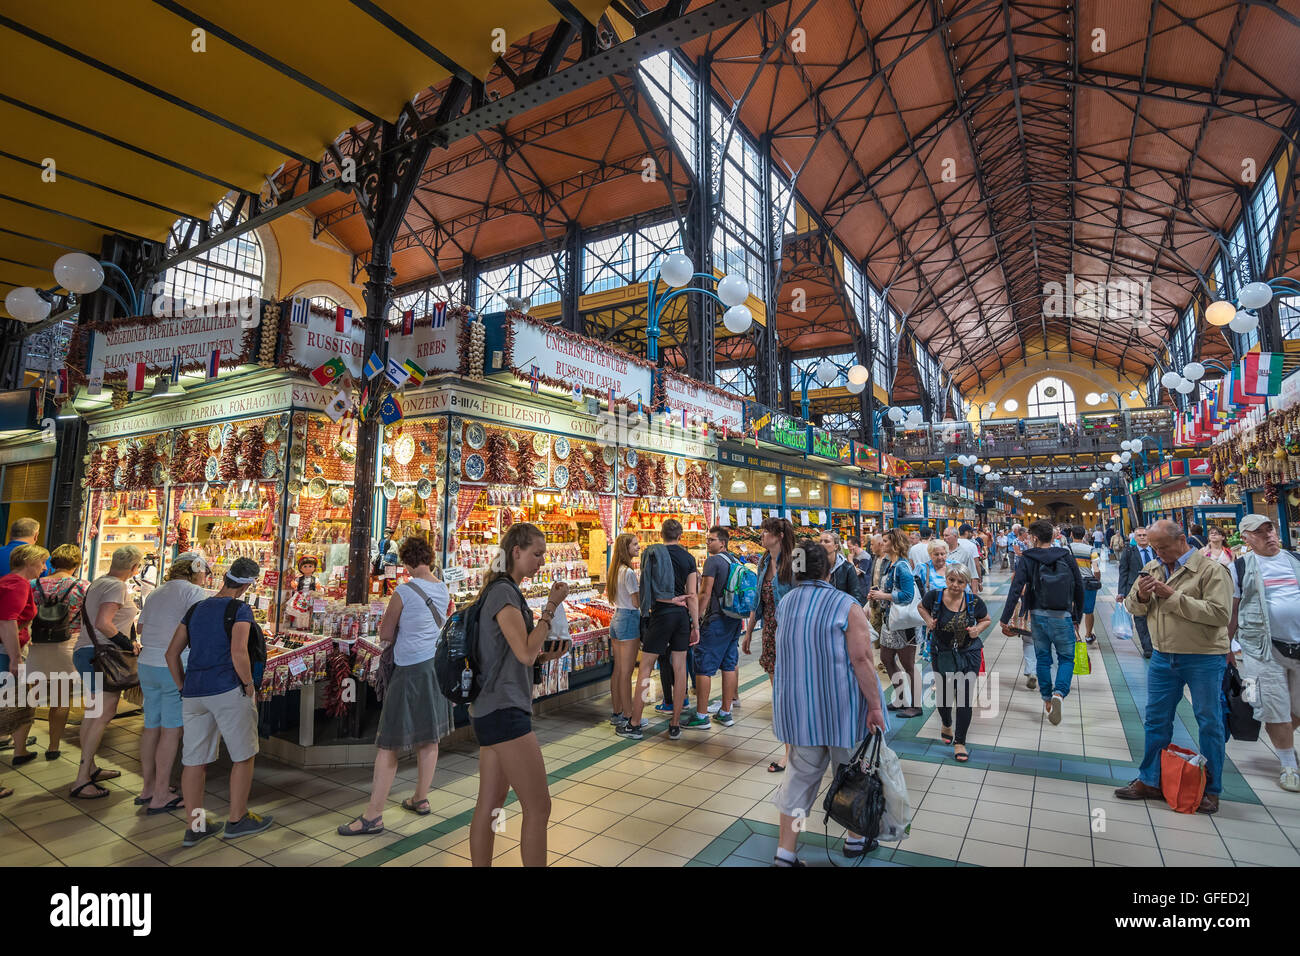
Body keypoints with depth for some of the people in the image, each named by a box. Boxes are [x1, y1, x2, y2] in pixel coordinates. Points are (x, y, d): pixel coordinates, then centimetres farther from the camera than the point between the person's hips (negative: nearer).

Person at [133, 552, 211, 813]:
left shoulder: (154, 593, 15)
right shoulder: (195, 592, -9)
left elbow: (141, 627, 19)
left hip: (147, 665, 8)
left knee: (151, 726, 16)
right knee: (171, 730, 0)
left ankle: (147, 788, 26)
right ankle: (160, 797, 6)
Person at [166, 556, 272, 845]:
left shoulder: (195, 609, 13)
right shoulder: (239, 610, -8)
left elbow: (171, 653, 13)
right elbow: (238, 653, -19)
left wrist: (184, 688, 19)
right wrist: (249, 686, -7)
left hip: (193, 693, 7)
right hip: (228, 690, -7)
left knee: (194, 760, 12)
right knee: (243, 757, 8)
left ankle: (194, 826, 21)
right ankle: (237, 820, 17)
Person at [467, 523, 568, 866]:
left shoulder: (504, 590, 15)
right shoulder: (503, 592, -14)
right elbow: (526, 652, -22)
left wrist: (546, 655, 6)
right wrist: (552, 605, -16)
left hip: (491, 711, 10)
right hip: (504, 711, -10)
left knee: (490, 806, 15)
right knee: (538, 807, -3)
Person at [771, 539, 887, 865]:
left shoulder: (784, 603, 2)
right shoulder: (846, 606, -14)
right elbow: (861, 659, -19)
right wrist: (874, 706, -13)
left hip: (796, 706, 4)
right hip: (841, 707, -4)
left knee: (802, 774, 15)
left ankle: (785, 851, 15)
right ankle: (856, 839, 37)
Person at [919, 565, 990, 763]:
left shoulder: (974, 602, -12)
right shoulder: (934, 597, -13)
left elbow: (986, 620, 8)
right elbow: (922, 607, 9)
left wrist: (978, 629, -13)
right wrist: (929, 620, -9)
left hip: (968, 655, -1)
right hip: (942, 655, 1)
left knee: (965, 697, -3)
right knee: (943, 694, 15)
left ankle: (960, 742, 10)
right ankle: (946, 725, 46)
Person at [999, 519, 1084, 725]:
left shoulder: (1027, 559, -6)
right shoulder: (1067, 557, -2)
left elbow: (1016, 590, -12)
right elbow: (1079, 589, 4)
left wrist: (1005, 619, -8)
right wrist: (1078, 617, 16)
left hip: (1038, 616, 0)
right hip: (1062, 617, 0)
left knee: (1043, 658, 15)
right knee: (1066, 658, 12)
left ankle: (1047, 699, 23)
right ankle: (1059, 693, -12)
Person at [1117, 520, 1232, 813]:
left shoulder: (1211, 569, -11)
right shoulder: (1152, 568, 7)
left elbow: (1220, 614, -22)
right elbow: (1132, 607, 12)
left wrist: (1173, 596, -23)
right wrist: (1141, 595, -9)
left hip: (1204, 659, -5)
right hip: (1163, 657, 5)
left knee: (1209, 723, 8)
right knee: (1156, 720, 11)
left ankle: (1210, 789, 23)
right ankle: (1150, 781, 23)